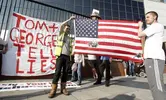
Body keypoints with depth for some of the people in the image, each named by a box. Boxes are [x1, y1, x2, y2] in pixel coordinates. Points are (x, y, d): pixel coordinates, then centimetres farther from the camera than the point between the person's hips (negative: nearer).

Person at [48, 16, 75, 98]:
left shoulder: (70, 39, 22)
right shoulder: (60, 34, 12)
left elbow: (70, 48, 17)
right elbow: (62, 25, -3)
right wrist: (70, 19, 0)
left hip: (67, 57, 4)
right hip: (60, 56, -4)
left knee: (65, 72, 3)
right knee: (57, 72, -9)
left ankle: (63, 88, 11)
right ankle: (53, 90, -2)